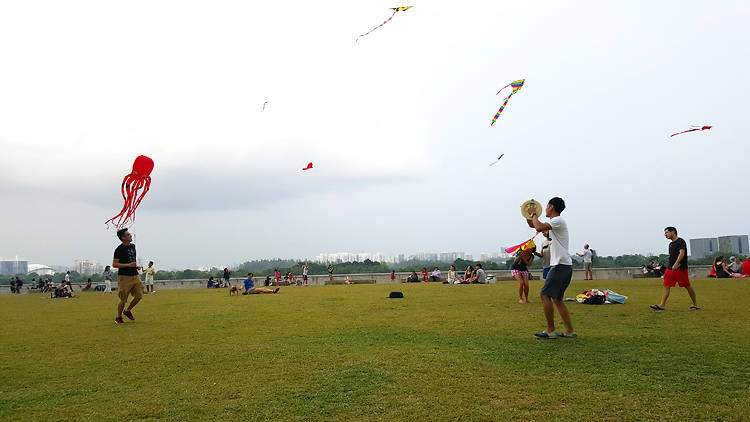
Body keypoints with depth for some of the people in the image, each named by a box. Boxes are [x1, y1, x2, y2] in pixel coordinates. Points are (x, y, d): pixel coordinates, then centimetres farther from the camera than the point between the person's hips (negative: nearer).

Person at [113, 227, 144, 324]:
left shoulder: (133, 246, 13)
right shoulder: (119, 249, -11)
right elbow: (114, 264, -14)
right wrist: (128, 265, -21)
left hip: (135, 275, 7)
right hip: (124, 277, -7)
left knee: (139, 295, 2)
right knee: (124, 300, -1)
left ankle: (128, 311, 24)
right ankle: (118, 317, 19)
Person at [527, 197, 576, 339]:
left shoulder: (558, 220, -10)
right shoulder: (554, 222, 21)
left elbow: (539, 227, -27)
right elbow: (533, 225, 32)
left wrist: (534, 215, -9)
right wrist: (529, 215, 16)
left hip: (561, 265, -10)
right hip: (565, 266, 10)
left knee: (545, 295, -9)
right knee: (556, 299, 11)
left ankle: (550, 330, -5)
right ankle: (570, 331, 12)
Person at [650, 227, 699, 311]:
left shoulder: (680, 241, -9)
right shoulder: (671, 244, 18)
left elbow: (682, 253, -22)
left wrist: (676, 264, -31)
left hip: (681, 268, -8)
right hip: (670, 268, 8)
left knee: (687, 286, 2)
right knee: (666, 286, -1)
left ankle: (695, 304, 17)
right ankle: (662, 305, -5)